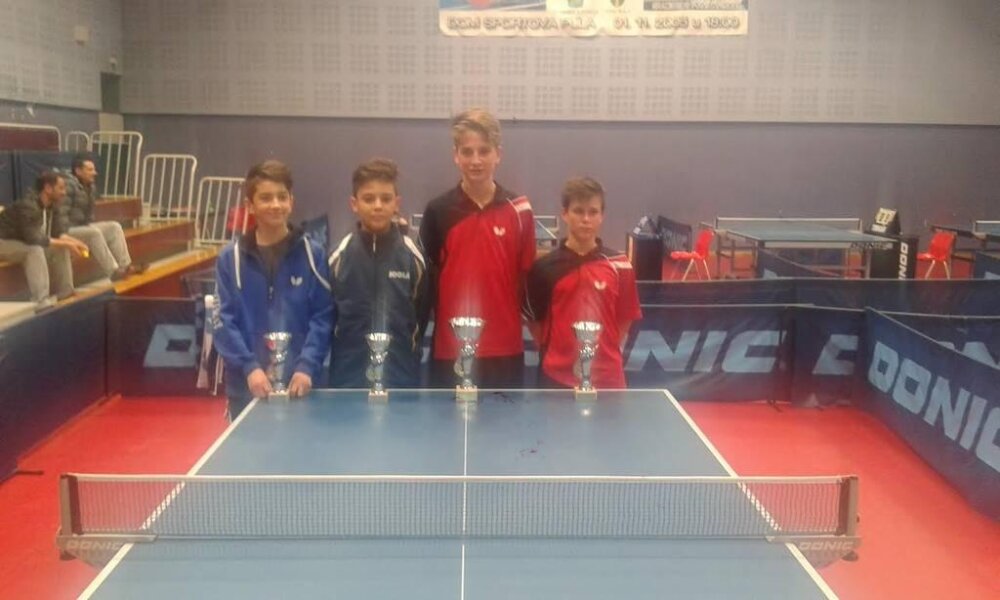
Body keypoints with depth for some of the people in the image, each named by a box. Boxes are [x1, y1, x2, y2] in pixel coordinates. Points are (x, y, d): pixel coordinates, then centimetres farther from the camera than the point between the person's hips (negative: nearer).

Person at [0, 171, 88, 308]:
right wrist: (66, 243, -32)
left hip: (25, 241, 9)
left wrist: (72, 241, -23)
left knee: (61, 246, -4)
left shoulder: (52, 205, -2)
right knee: (35, 250, -35)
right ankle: (41, 301, -40)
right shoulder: (28, 206, -30)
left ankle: (64, 292, -2)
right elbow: (33, 238, -36)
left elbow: (58, 231, -2)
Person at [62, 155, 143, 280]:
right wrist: (67, 234, -23)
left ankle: (125, 265, -16)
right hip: (68, 230, -9)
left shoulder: (91, 186, 11)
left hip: (84, 227, 9)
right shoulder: (69, 185, -18)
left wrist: (90, 225, 10)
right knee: (94, 233, -33)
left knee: (114, 227, -7)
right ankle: (113, 271, -35)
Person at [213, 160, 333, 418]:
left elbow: (323, 316, -2)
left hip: (299, 383, 0)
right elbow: (224, 321, -1)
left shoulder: (311, 253, 1)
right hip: (247, 385, 1)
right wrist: (249, 367, -14)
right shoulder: (230, 258, 2)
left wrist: (307, 366, -13)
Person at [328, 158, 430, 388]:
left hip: (402, 376, 0)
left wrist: (409, 351, 9)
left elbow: (422, 313, 9)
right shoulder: (339, 257, -1)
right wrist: (348, 347, 7)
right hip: (348, 375, 0)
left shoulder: (413, 256, 0)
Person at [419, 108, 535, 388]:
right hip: (451, 348, 0)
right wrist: (421, 330, 3)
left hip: (506, 349, 1)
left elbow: (528, 277, 4)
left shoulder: (519, 210, 0)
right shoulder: (438, 211, -1)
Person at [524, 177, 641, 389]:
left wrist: (608, 353, 1)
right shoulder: (545, 266, -2)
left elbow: (625, 319, 7)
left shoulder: (619, 265, 1)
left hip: (607, 376, 1)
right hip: (557, 375, 0)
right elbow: (533, 318, 6)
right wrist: (552, 351, 0)